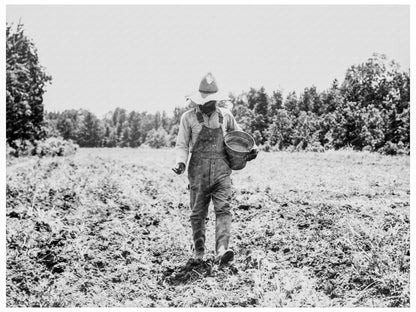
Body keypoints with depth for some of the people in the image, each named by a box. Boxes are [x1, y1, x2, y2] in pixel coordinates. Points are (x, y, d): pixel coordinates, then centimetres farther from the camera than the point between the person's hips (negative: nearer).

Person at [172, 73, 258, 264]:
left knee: (223, 209, -13)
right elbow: (181, 145, 3)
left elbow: (238, 134, 25)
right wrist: (181, 162, -15)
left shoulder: (225, 115, 8)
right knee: (198, 213, 7)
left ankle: (222, 251, -20)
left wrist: (250, 149, 10)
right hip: (198, 171, -1)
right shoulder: (189, 117, 2)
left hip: (221, 170, 1)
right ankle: (199, 252, 22)